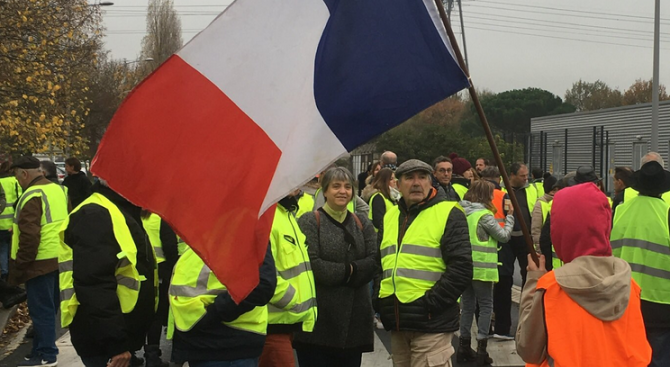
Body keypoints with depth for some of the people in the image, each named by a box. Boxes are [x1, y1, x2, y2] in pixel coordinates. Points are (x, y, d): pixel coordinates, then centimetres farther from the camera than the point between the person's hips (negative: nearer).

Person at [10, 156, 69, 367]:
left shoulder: (32, 196, -17)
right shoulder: (58, 190, 11)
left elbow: (29, 237, -21)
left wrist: (18, 269, -14)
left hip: (40, 262, -9)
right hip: (60, 260, 9)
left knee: (41, 310, 0)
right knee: (48, 308, 16)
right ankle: (41, 349, 25)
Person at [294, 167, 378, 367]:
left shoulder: (362, 223, 15)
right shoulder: (309, 222, -2)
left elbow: (374, 261, 1)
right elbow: (311, 264, -15)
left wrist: (345, 271, -14)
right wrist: (348, 271, -8)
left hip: (355, 318, 5)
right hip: (318, 315, -5)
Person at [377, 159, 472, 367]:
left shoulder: (448, 214, -5)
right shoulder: (390, 217, 16)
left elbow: (461, 269, -13)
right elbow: (380, 264, 24)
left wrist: (431, 303, -17)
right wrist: (381, 300, 8)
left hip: (431, 322, -7)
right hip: (397, 322, 7)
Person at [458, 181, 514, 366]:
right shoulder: (484, 215, -14)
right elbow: (504, 235, -7)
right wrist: (510, 217, 5)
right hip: (481, 268, -7)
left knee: (467, 306, 13)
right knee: (486, 306, 2)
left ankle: (464, 346, 16)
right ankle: (481, 348, -2)